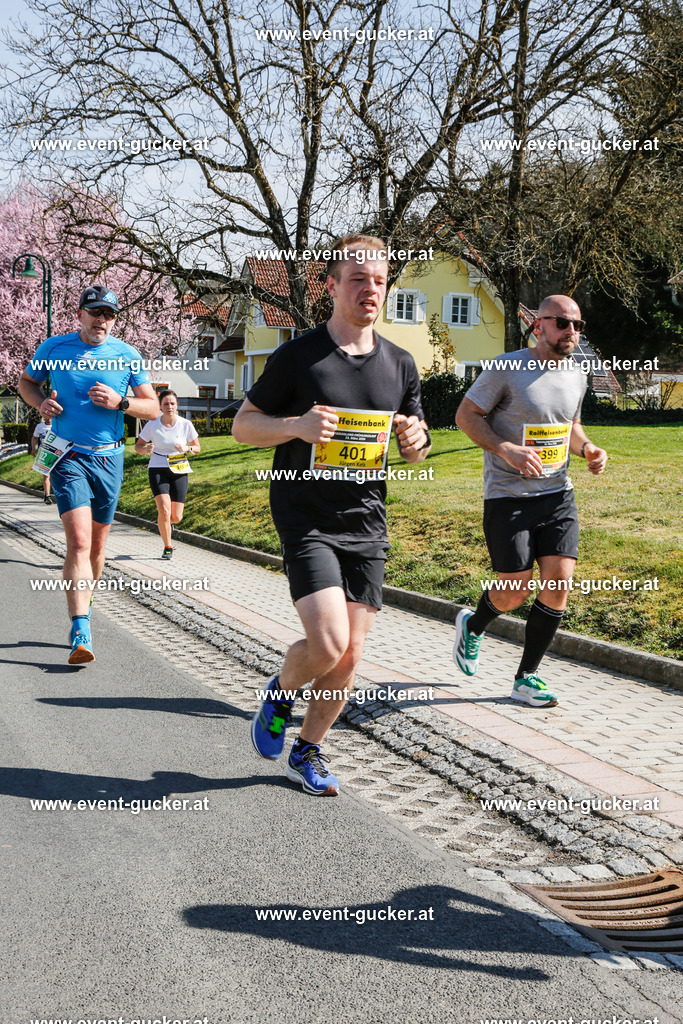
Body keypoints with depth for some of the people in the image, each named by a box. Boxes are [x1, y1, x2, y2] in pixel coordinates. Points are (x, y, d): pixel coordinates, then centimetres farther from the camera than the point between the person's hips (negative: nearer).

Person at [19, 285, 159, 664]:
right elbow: (27, 382, 17)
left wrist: (119, 402, -15)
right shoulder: (54, 348, 1)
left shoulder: (128, 355, 2)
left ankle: (84, 603, 38)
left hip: (109, 458, 3)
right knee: (79, 540, -17)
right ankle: (81, 632, -20)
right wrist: (41, 402, -5)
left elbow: (153, 408, 4)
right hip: (68, 457, -2)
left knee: (97, 543, 12)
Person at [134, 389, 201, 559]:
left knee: (176, 517, -2)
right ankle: (168, 547, -1)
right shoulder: (152, 424, -5)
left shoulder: (185, 424, -4)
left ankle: (164, 522, 37)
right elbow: (138, 446, 5)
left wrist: (187, 448, -16)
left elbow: (197, 447, 7)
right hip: (158, 470, -1)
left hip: (179, 471, 1)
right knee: (164, 510, -20)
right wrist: (146, 449, -18)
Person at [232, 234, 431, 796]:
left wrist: (416, 441, -8)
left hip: (367, 524, 5)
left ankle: (308, 752, 27)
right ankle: (281, 689, 17)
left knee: (349, 658, 5)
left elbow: (413, 451, 17)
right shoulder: (297, 356, -5)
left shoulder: (400, 364, 8)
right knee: (328, 644, -18)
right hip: (307, 521, -4)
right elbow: (243, 425, 0)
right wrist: (296, 425, -19)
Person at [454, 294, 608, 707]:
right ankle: (473, 625, 32)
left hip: (558, 494, 5)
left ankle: (527, 678, 10)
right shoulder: (508, 367, -10)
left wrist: (587, 448, 1)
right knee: (516, 593, -4)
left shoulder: (576, 375, 9)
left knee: (560, 583, -5)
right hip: (508, 497, -5)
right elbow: (466, 415, -6)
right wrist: (505, 449, -21)